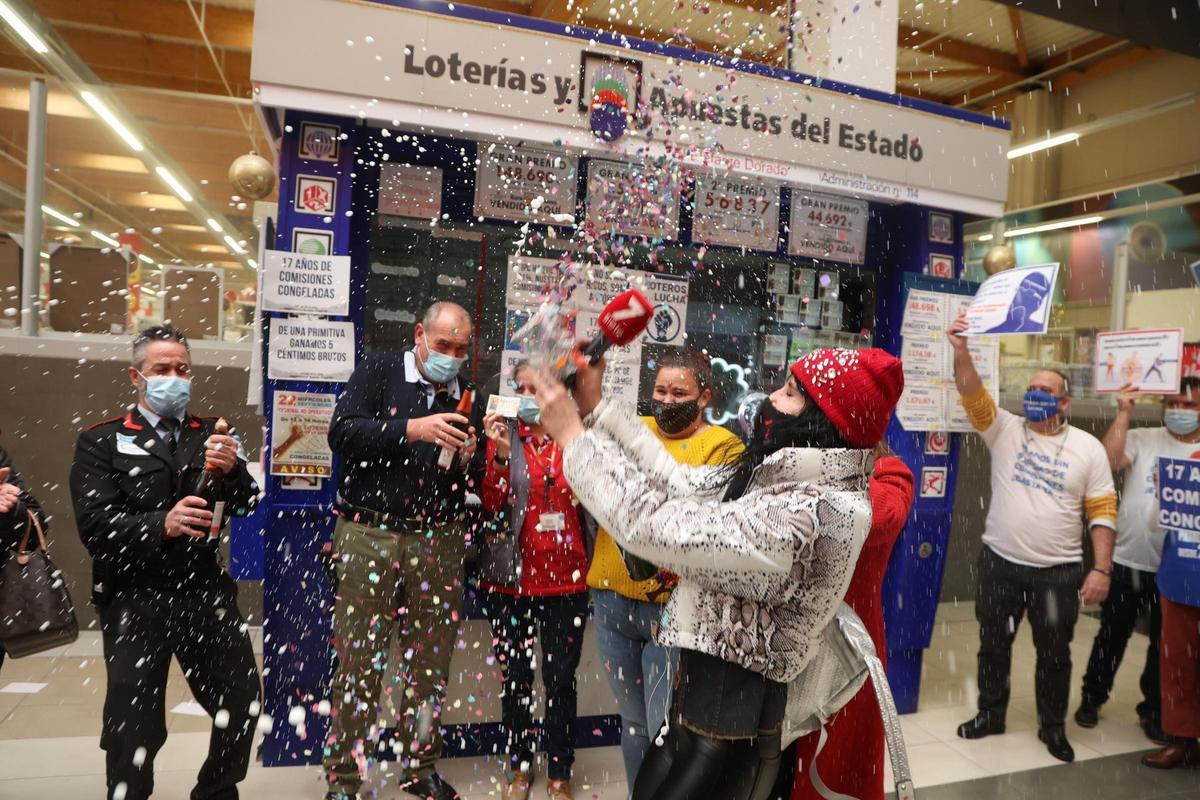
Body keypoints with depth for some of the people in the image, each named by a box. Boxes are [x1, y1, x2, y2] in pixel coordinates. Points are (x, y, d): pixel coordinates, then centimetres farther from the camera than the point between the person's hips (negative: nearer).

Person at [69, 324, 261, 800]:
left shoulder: (212, 437, 10)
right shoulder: (101, 442, 2)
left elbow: (244, 505, 1)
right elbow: (93, 526, -8)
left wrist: (232, 470, -21)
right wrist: (160, 524, -26)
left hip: (206, 595, 3)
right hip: (133, 601, -2)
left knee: (244, 704, 7)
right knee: (134, 726, 4)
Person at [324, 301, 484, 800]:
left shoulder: (467, 396, 13)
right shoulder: (378, 371, 3)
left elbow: (477, 481, 16)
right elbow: (342, 432, -12)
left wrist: (469, 459, -7)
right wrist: (414, 429, -20)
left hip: (438, 542, 4)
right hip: (369, 535, -3)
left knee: (431, 661, 9)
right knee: (359, 660, 2)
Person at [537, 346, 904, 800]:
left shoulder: (809, 513, -28)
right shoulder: (780, 478, 1)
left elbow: (659, 525, -28)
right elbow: (681, 482, 6)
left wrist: (573, 436, -18)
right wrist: (596, 408, 4)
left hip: (729, 729, -8)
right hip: (700, 696, 8)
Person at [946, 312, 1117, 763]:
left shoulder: (1088, 448, -2)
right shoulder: (1004, 429, -1)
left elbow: (1103, 512, -3)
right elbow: (972, 394, -17)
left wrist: (1102, 569, -10)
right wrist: (961, 350, -33)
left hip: (1058, 571, -1)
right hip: (999, 563, 1)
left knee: (1054, 654, 12)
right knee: (993, 645, 14)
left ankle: (1053, 727, 33)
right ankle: (991, 715, 32)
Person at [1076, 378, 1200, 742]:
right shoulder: (1142, 439, -2)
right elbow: (1109, 459, -21)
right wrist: (1124, 413, -19)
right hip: (1127, 562, -1)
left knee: (1166, 644, 14)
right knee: (1111, 636, 11)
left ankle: (1153, 711, 32)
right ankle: (1092, 697, 27)